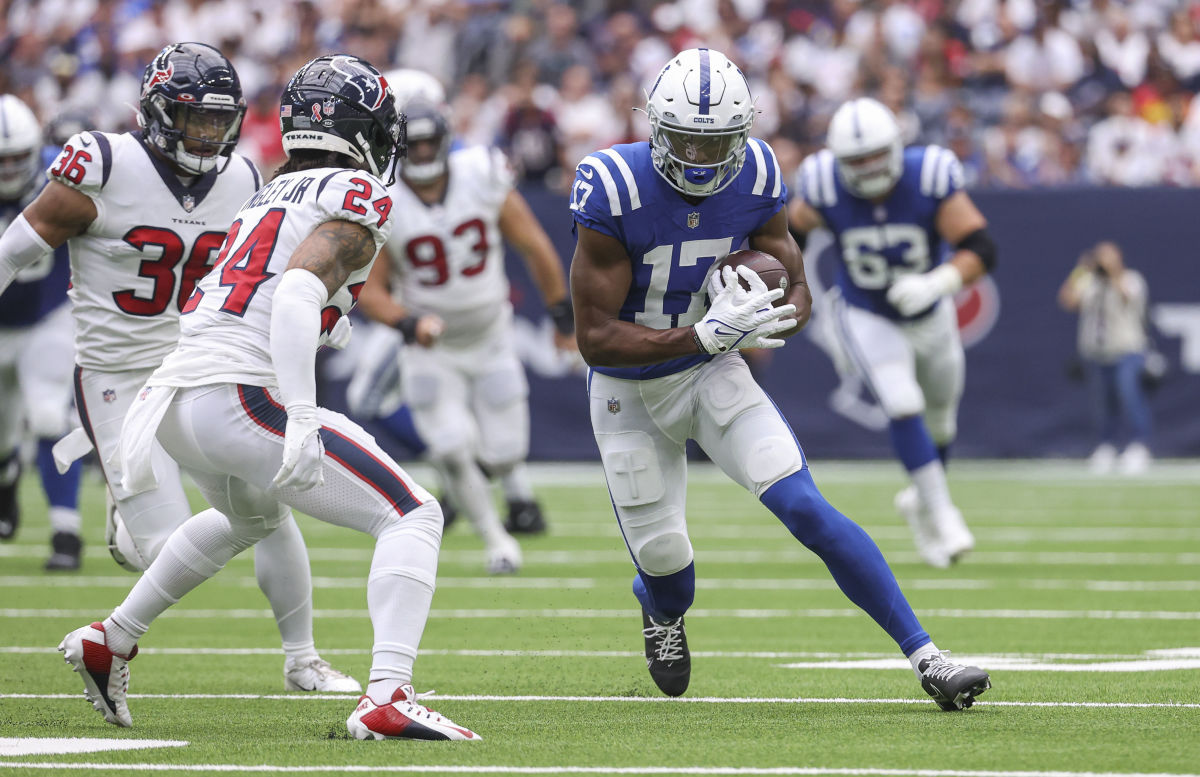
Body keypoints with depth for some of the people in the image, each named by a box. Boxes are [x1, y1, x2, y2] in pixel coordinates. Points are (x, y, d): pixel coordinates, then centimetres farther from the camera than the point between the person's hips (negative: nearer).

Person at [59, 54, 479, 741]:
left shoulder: (269, 198, 23)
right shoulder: (358, 196, -3)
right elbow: (299, 293, -18)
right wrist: (303, 423, -26)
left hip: (177, 394, 9)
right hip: (241, 396, -9)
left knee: (254, 517, 38)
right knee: (413, 517, -6)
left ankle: (112, 641, 44)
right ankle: (388, 697, -24)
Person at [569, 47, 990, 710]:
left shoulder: (754, 178, -13)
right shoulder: (614, 190, -27)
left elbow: (797, 293, -2)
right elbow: (594, 338, -25)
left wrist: (759, 316, -28)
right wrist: (705, 334, -36)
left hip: (713, 374, 2)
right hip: (627, 391, -2)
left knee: (806, 509, -16)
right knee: (664, 559, 3)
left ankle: (924, 656, -17)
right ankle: (661, 608, 44)